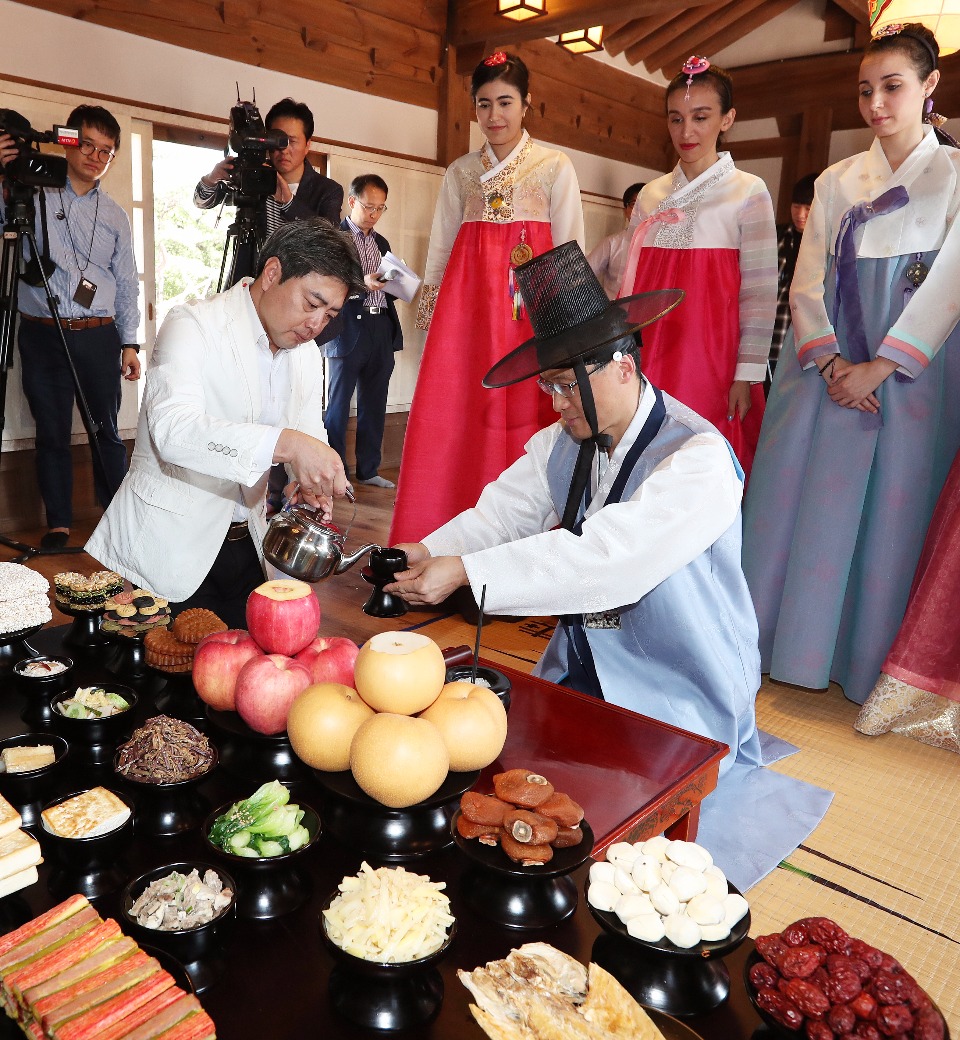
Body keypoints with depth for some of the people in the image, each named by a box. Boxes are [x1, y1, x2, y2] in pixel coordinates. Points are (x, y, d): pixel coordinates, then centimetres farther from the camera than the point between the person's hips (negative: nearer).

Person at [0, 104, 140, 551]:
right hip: (41, 334, -1)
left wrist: (130, 343, 7)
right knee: (52, 433, 3)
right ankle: (58, 524, 12)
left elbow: (127, 283, 13)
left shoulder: (114, 215, 13)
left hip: (98, 335, 1)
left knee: (107, 431, 5)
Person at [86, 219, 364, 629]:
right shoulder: (193, 326, -16)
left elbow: (309, 432, 9)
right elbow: (173, 426, -33)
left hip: (245, 544, 7)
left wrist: (311, 483, -15)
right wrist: (286, 443, -45)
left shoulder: (307, 354, 7)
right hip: (169, 547, -6)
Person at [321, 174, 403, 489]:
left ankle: (368, 470, 18)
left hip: (382, 330, 7)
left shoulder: (381, 243, 21)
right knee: (338, 403, 0)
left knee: (374, 404, 9)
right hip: (348, 330, -6)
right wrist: (361, 283, -24)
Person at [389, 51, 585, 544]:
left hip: (531, 303, -2)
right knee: (452, 419, -3)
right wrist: (430, 310, 10)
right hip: (465, 301, 3)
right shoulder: (460, 171, 17)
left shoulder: (555, 167, 8)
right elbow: (440, 247, 16)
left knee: (519, 411, -6)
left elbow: (570, 251, 4)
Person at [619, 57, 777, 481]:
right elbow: (630, 282, 14)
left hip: (711, 354, -3)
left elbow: (760, 291, -4)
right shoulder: (650, 195, 13)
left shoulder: (748, 192, 1)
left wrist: (747, 376, -10)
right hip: (649, 354, 4)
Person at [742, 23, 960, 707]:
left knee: (891, 511, -2)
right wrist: (829, 361, -10)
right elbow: (807, 280, 5)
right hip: (826, 363, 3)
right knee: (803, 503, 0)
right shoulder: (838, 181, 14)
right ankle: (793, 649, 11)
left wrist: (879, 367, -15)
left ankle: (873, 666, 11)